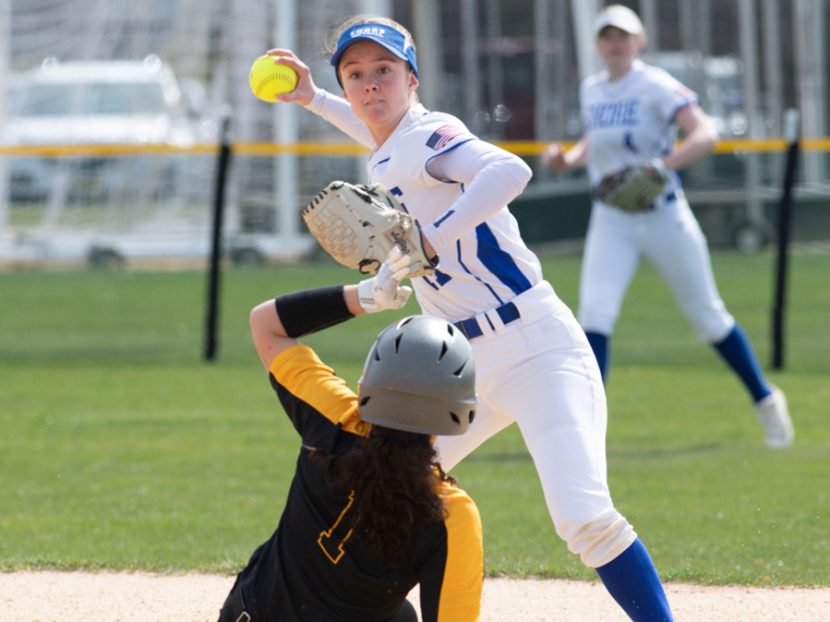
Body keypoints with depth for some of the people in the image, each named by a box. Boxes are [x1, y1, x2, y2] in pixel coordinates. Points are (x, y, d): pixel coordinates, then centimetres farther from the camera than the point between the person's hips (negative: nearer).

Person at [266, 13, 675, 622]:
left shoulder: (430, 134, -12)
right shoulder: (386, 157, 14)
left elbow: (510, 170, -33)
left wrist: (428, 240, -35)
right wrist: (313, 99, 36)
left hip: (539, 353, -9)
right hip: (467, 366, 9)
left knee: (584, 517, -25)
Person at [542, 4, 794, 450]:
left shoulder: (655, 87, -12)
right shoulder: (591, 91, 7)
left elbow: (705, 134, -23)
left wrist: (663, 166, -37)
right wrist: (567, 159, 4)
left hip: (664, 216, -4)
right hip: (611, 220, 4)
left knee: (707, 315, 6)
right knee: (594, 315, -14)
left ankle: (765, 401, 25)